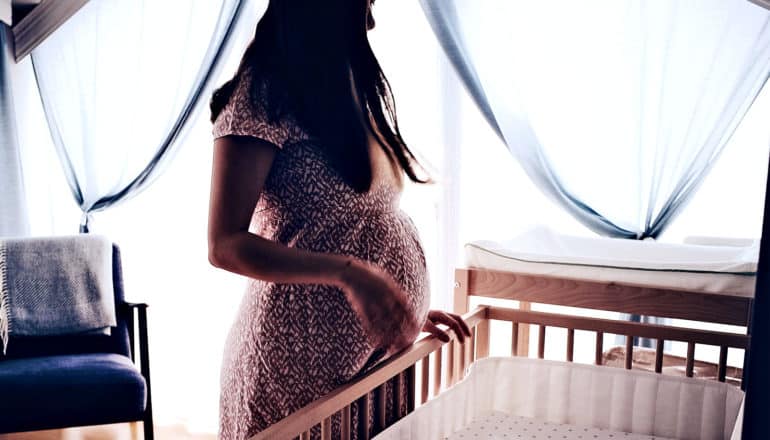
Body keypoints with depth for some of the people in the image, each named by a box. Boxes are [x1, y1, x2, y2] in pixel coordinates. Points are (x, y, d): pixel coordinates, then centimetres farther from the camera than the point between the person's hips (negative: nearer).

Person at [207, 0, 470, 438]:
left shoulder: (342, 93, 12)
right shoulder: (264, 92, -13)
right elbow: (226, 245, -18)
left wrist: (409, 309, 12)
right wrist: (349, 274, -29)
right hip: (304, 357, -7)